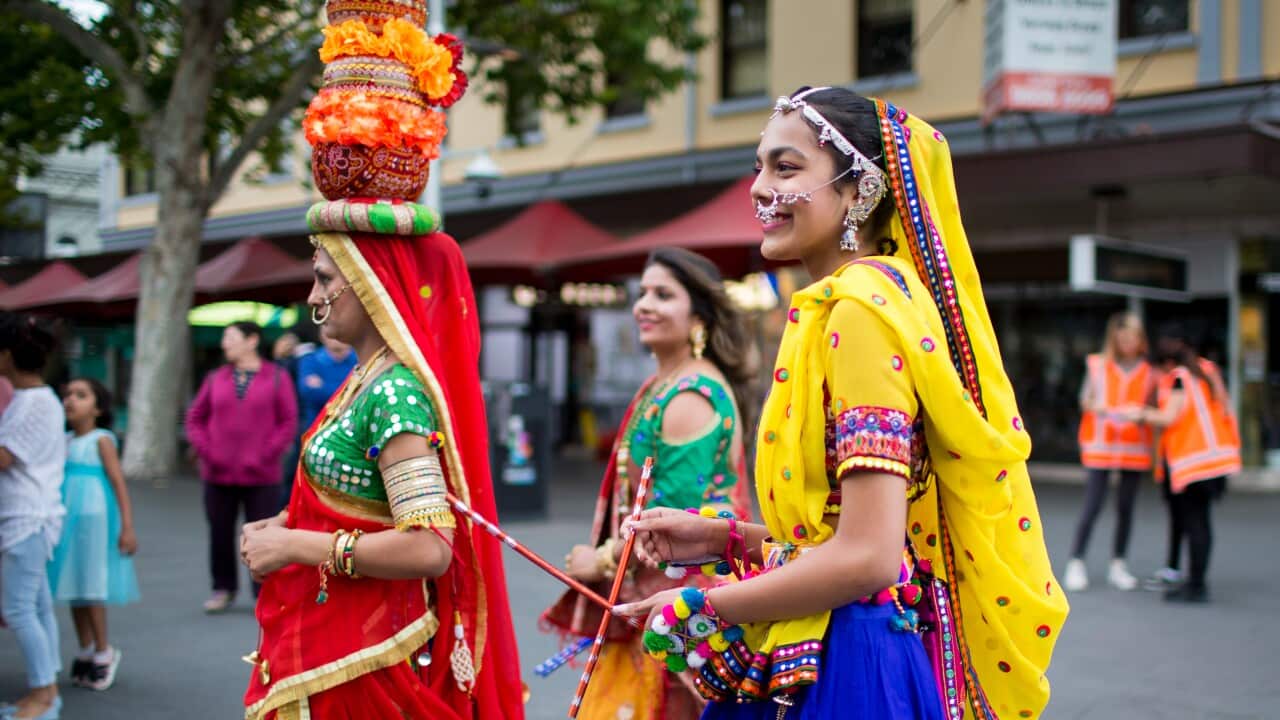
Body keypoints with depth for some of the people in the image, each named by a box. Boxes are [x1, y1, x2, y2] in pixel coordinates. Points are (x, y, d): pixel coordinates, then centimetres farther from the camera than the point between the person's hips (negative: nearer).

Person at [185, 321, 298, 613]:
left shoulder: (276, 378, -1)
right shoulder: (216, 379, 7)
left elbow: (288, 421, -4)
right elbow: (195, 418, 10)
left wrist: (266, 454, -12)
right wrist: (205, 450, -4)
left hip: (261, 477, -3)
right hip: (218, 475, 3)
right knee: (220, 534, 10)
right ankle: (224, 588, 25)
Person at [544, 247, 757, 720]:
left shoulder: (690, 398, -17)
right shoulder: (662, 386, 13)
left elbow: (672, 514, -22)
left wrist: (602, 560, -10)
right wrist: (606, 554, 7)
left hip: (672, 594, -9)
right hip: (645, 596, 9)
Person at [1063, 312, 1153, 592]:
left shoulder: (1149, 370, 5)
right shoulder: (1097, 364, 5)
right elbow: (1085, 399, 5)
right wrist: (1095, 406, -16)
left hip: (1135, 446, 2)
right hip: (1101, 443, -1)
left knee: (1126, 506, 6)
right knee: (1092, 505, -6)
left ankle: (1118, 565, 15)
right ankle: (1076, 563, 1)